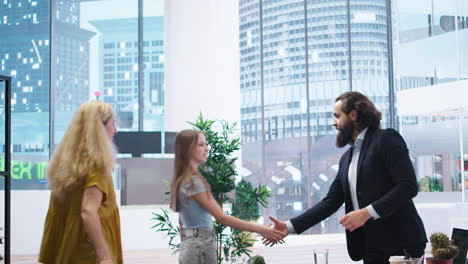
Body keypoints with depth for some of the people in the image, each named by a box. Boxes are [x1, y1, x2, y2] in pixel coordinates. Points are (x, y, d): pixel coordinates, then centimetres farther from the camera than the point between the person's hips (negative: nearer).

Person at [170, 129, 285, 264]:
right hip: (200, 247, -10)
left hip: (194, 245, 10)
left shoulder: (183, 180, 13)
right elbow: (222, 217, -21)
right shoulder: (193, 181, -17)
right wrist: (260, 229, -22)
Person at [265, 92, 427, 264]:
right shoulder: (347, 158, 18)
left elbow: (408, 185, -15)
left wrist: (367, 213, -20)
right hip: (371, 247, 7)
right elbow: (331, 201, 15)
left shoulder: (386, 139, -4)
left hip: (400, 243, -7)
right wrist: (290, 226, 7)